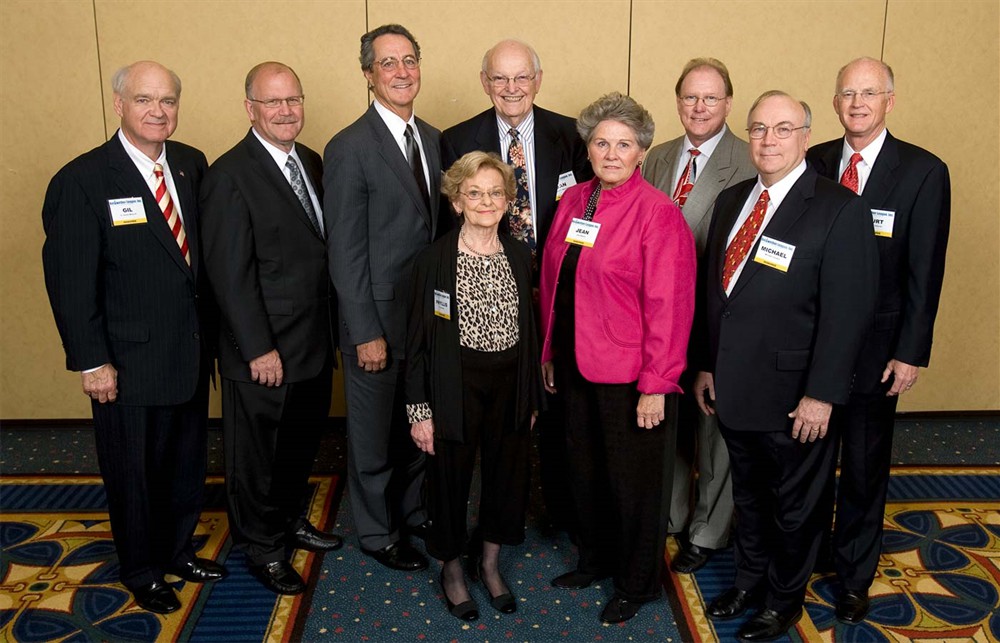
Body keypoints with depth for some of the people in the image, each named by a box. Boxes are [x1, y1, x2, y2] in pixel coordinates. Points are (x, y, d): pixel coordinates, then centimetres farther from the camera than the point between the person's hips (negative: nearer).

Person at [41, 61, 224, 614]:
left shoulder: (191, 165, 2)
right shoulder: (82, 181, -14)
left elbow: (202, 251, 7)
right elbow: (70, 281, -13)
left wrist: (209, 329, 6)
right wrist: (92, 362, -13)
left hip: (191, 352, 6)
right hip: (129, 363, -5)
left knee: (187, 463, 20)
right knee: (135, 473, 13)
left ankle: (178, 550, 42)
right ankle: (142, 571, 35)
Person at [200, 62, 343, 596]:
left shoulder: (310, 162, 7)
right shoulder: (229, 175, -16)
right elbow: (230, 274, -18)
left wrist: (330, 326, 7)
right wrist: (259, 349, -18)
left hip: (315, 341, 7)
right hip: (263, 351, -7)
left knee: (302, 443, 22)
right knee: (256, 452, 11)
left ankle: (290, 520, 43)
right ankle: (261, 547, 30)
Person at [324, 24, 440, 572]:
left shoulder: (433, 139, 7)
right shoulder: (349, 148, -14)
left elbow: (438, 228, 10)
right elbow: (345, 252, -15)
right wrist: (366, 332, -16)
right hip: (379, 320, -6)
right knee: (374, 433, 11)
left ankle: (413, 509, 41)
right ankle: (377, 532, 30)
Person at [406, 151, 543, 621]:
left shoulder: (519, 255, 3)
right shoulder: (434, 260, -10)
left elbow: (529, 327, 9)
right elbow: (418, 340, -7)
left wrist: (532, 395, 10)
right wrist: (419, 410, -9)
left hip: (510, 384, 4)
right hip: (456, 385, -4)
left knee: (508, 473, 14)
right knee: (451, 477, 9)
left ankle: (490, 564, 38)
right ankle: (451, 569, 35)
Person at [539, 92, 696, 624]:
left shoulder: (659, 214, -15)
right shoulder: (573, 201, 5)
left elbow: (669, 305, -17)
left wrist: (656, 385, -18)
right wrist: (549, 351, 11)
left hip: (630, 376, -6)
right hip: (576, 366, 6)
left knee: (635, 481, 10)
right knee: (585, 471, 20)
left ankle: (637, 585, 32)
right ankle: (595, 561, 43)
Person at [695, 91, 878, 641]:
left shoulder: (839, 210, -14)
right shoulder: (732, 201, 6)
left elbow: (846, 311, -16)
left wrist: (821, 395, -17)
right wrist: (706, 366, 10)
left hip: (793, 396, -5)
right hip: (734, 387, 6)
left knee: (794, 504, 15)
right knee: (747, 495, 22)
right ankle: (749, 580, 44)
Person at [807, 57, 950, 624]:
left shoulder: (923, 171, -7)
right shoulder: (815, 162, 2)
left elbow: (925, 271, -7)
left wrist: (911, 353, -10)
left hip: (875, 346, -2)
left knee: (865, 468, 12)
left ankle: (855, 576, 30)